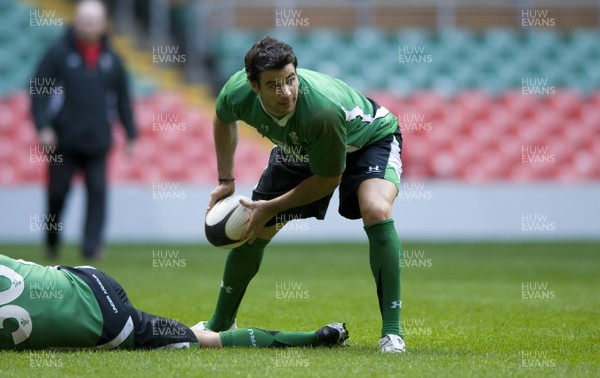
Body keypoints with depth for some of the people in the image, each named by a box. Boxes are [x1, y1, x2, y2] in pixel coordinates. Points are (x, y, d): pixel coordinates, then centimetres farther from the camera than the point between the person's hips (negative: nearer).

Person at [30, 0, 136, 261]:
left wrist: (130, 135, 11)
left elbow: (123, 99, 14)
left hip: (97, 141, 2)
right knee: (57, 192, 5)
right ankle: (52, 242, 25)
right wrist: (43, 126, -13)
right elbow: (38, 91, -3)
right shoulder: (58, 54, -1)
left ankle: (92, 245, -10)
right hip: (63, 141, -2)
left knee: (97, 192, -9)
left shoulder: (112, 60, 8)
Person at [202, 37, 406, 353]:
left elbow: (328, 180, -27)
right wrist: (225, 181, 0)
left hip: (370, 139, -5)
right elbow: (223, 121, 0)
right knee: (253, 231, 5)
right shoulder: (237, 93, -30)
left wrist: (271, 207, -21)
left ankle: (391, 332, -25)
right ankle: (219, 325, 31)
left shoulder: (323, 108, -45)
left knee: (376, 211, -33)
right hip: (301, 150, 5)